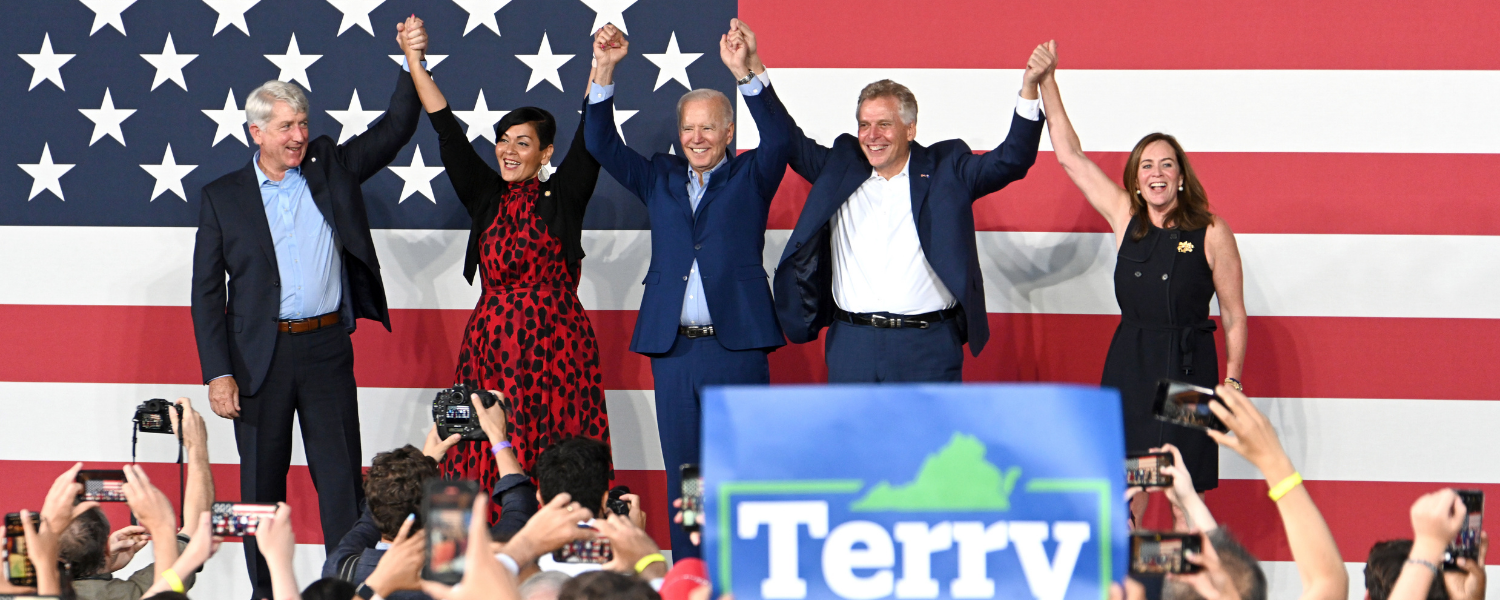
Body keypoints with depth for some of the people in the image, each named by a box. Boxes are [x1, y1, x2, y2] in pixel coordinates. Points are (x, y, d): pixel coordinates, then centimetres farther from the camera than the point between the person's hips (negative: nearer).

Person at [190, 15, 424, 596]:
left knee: (341, 477, -1)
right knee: (261, 482, 6)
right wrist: (217, 372, -7)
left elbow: (395, 129, 9)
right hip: (259, 355, -1)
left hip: (326, 348, 1)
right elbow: (206, 292, 2)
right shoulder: (223, 198, 3)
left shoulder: (331, 168, 8)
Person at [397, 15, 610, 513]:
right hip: (492, 342, 2)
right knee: (489, 465, -3)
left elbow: (590, 139, -6)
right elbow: (448, 132, 5)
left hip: (556, 343, -2)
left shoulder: (562, 196, 6)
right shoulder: (485, 196, 11)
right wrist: (415, 62, -4)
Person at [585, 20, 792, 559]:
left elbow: (777, 138, -11)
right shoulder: (661, 178, 15)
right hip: (673, 349, 3)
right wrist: (604, 71, -7)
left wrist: (745, 74, -27)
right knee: (683, 472, 6)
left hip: (736, 347, -3)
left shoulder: (750, 177, 7)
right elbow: (602, 145, 7)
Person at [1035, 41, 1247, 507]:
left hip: (1188, 368, -3)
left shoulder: (1211, 232, -1)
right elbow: (1070, 156, 10)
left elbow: (1234, 317, 1)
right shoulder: (1124, 217, 8)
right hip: (1128, 366, 3)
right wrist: (1046, 81, 7)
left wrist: (1232, 383, -9)